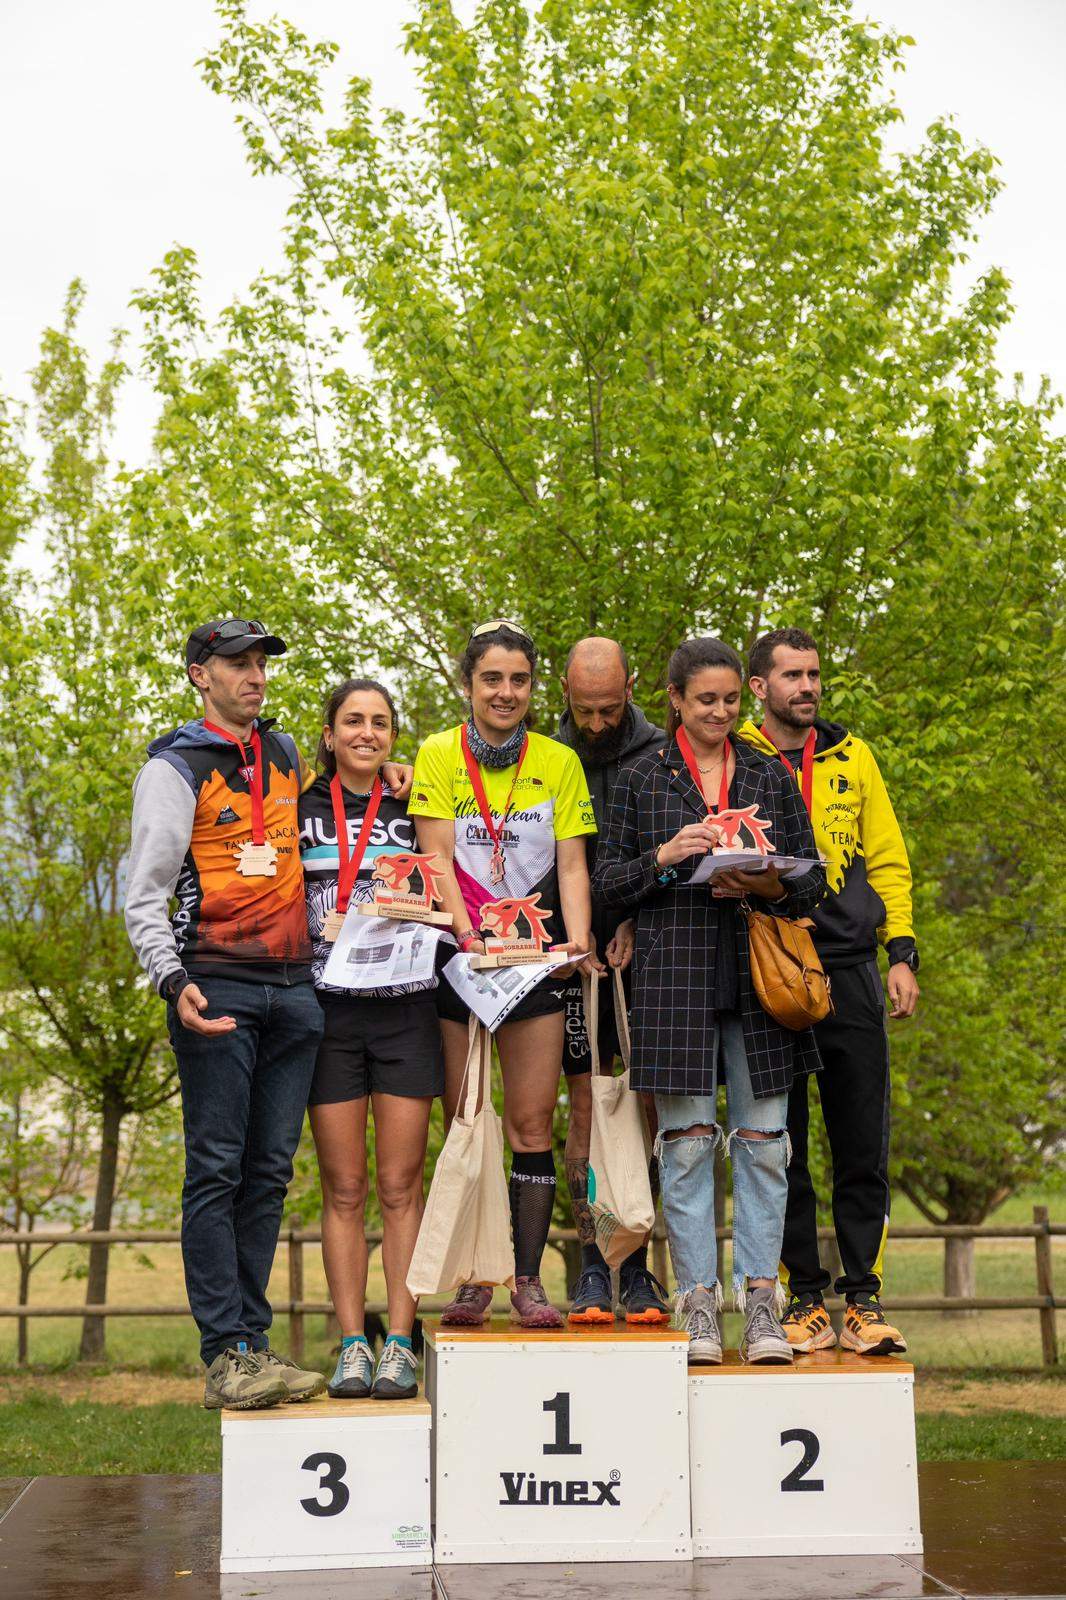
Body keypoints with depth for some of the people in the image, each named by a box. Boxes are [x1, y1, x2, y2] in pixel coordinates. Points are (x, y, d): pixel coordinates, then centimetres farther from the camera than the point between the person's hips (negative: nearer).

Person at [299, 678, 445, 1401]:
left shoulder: (415, 810, 10)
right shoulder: (302, 812, 9)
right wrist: (324, 927, -7)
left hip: (406, 1008, 0)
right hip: (328, 1008, 0)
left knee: (401, 1185, 0)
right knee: (344, 1189, 2)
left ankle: (401, 1343, 4)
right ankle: (353, 1343, 7)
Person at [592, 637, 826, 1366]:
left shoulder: (771, 776, 12)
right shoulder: (643, 780, 8)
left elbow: (814, 877, 11)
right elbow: (608, 881, 6)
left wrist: (772, 887, -10)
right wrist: (665, 857, -11)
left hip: (761, 973, 2)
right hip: (676, 973, -2)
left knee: (763, 1139, 1)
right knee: (687, 1141, -1)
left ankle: (761, 1302, 7)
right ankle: (698, 1302, 5)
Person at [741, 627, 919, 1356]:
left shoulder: (853, 759, 13)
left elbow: (888, 861, 14)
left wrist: (902, 954, 6)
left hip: (850, 973, 2)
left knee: (863, 1150, 2)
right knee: (780, 1151, 3)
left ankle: (862, 1300, 9)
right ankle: (804, 1298, 12)